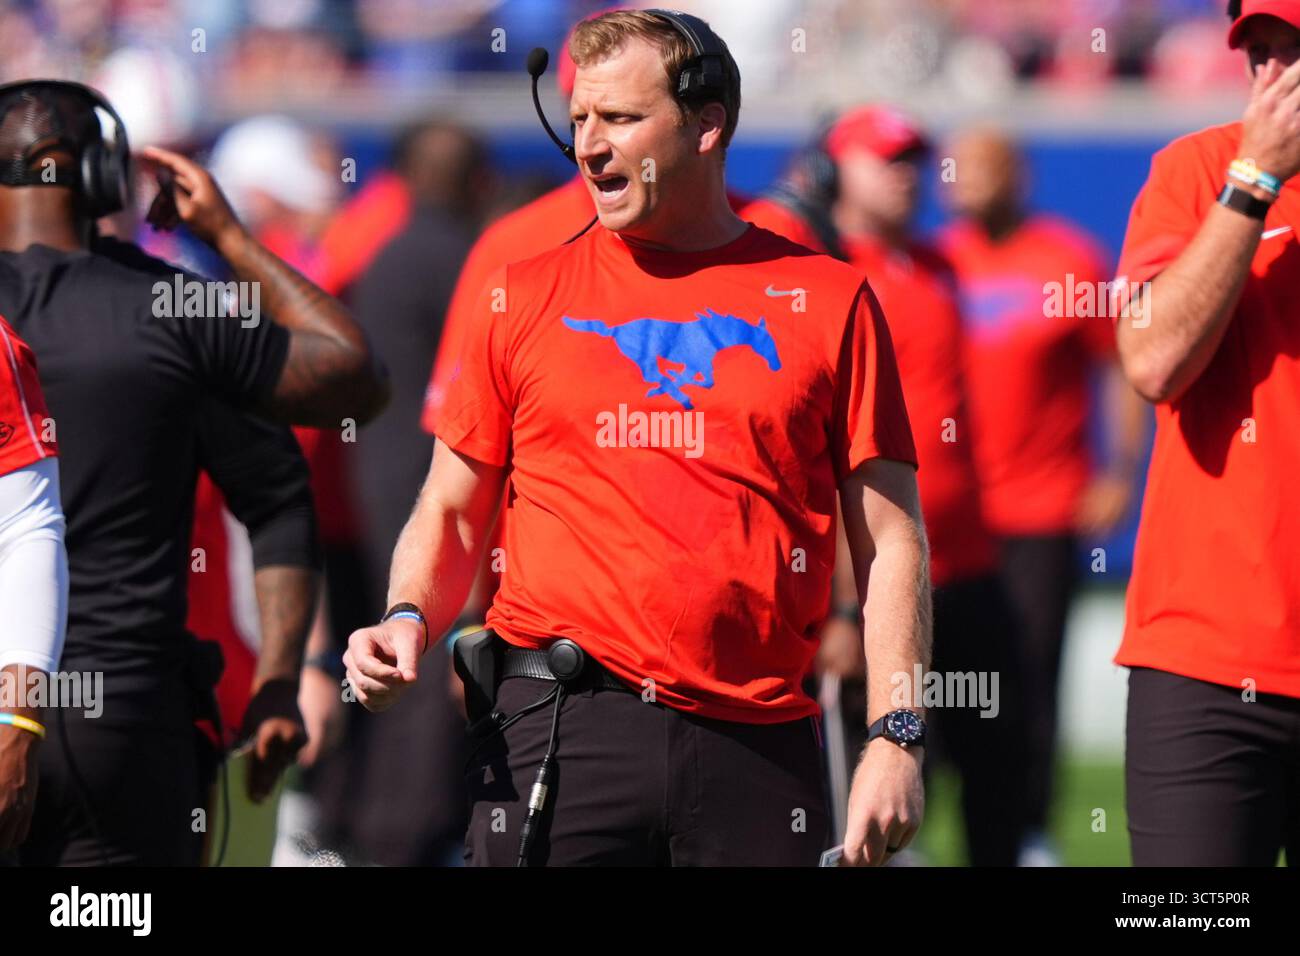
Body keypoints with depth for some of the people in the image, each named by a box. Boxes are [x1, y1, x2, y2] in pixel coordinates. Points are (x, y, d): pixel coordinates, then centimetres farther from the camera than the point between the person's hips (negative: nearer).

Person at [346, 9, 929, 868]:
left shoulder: (828, 299, 7)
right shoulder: (523, 298, 11)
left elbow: (890, 542, 6)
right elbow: (450, 515, 16)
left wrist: (897, 736, -3)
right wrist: (410, 620, -5)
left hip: (759, 745, 0)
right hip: (556, 733, 0)